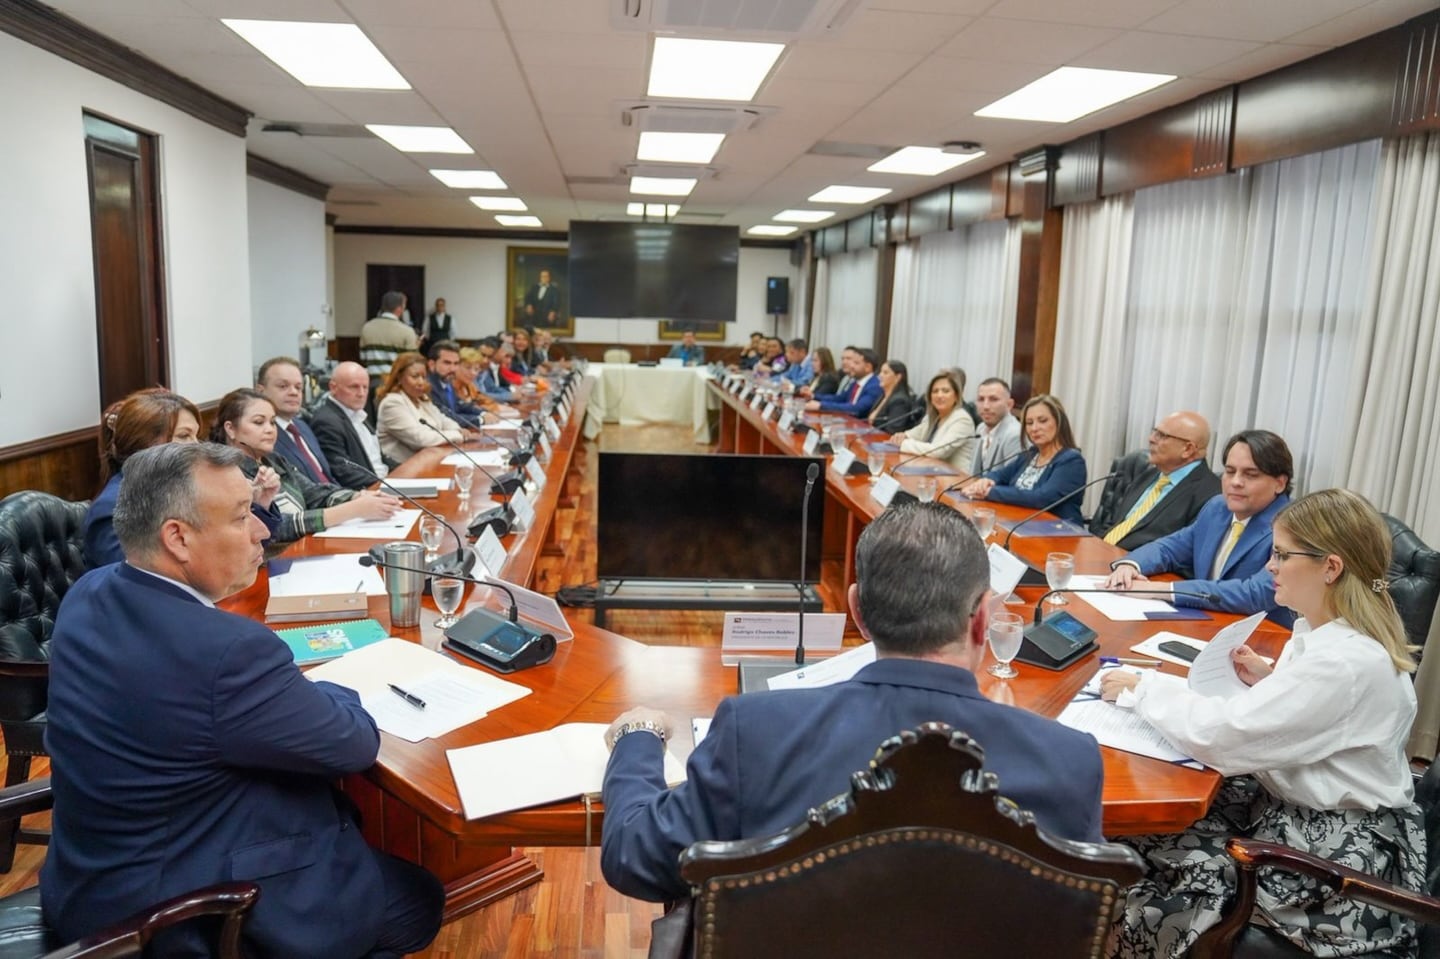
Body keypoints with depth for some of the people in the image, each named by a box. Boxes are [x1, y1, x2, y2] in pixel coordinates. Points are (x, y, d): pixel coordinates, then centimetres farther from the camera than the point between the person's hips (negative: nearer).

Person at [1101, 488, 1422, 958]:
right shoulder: (1330, 629, 2)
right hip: (1302, 805, 9)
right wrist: (1268, 681, 2)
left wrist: (1143, 687, -15)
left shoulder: (1347, 661, -28)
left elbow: (1221, 734, -28)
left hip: (1337, 849, -9)